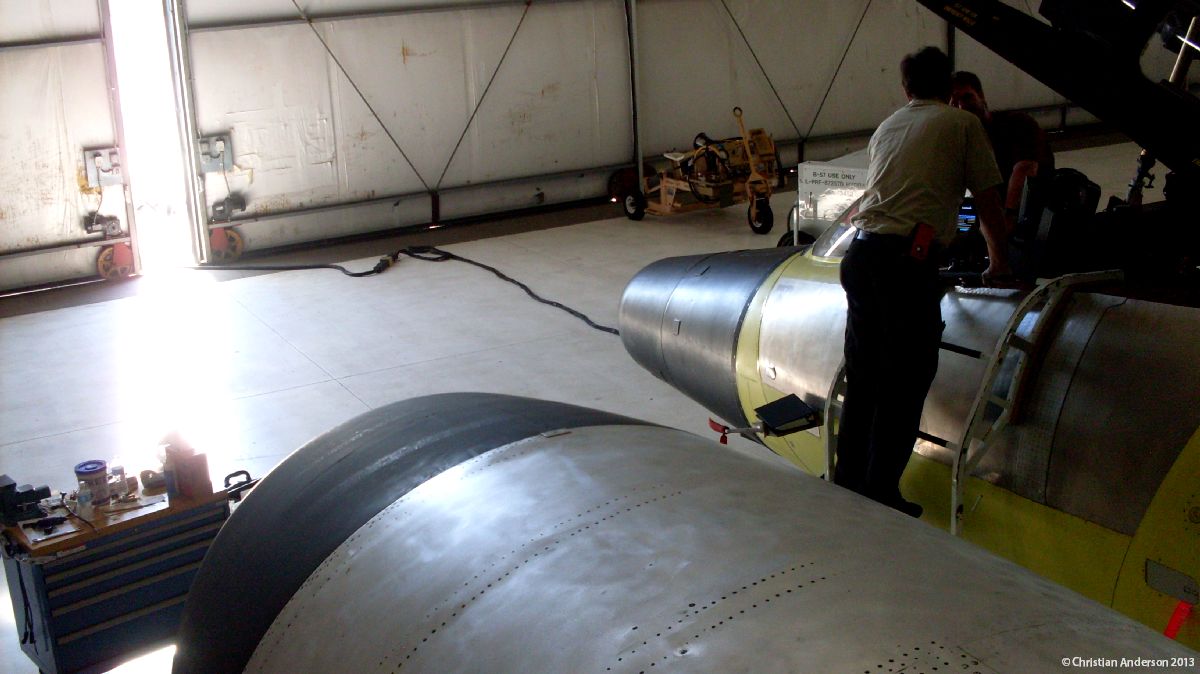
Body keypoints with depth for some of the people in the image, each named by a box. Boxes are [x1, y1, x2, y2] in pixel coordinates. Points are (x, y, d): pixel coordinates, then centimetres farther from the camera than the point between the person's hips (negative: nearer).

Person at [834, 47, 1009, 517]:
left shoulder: (886, 128, 24)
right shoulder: (962, 123, 9)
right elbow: (988, 202, 11)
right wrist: (998, 258, 26)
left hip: (860, 252, 6)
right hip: (909, 259, -6)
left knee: (862, 376, 15)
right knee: (904, 383, 2)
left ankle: (848, 480, 24)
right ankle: (880, 494, 6)